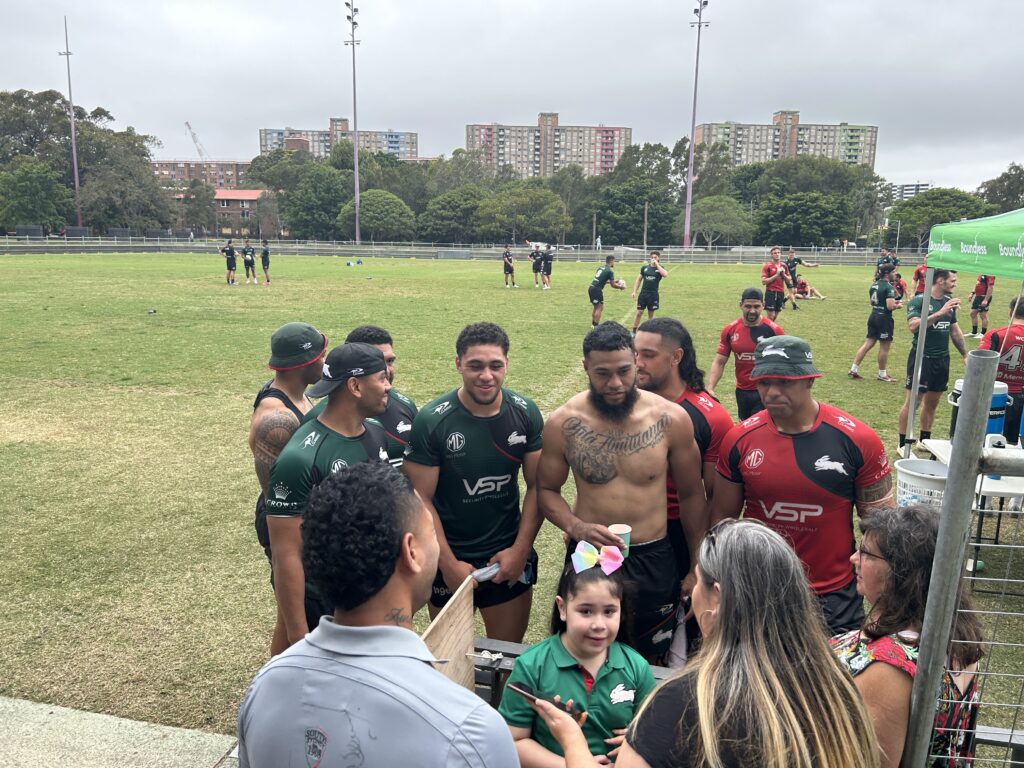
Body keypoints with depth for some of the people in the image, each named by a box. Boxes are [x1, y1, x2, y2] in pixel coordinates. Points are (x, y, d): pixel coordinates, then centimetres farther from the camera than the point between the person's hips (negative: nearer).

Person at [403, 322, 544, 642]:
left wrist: (521, 549, -8)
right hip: (450, 559, -2)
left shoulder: (525, 413, -7)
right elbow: (420, 498, -13)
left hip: (510, 558, 2)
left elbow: (537, 486, -2)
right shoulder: (431, 421, -16)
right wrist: (449, 564, -13)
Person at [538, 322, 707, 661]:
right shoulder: (562, 424, -10)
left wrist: (698, 567, 6)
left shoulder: (671, 419, -10)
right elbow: (548, 490, 2)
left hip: (653, 560, 0)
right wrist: (575, 527, -17)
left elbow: (691, 495, 1)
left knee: (647, 659, 16)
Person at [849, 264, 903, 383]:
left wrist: (894, 301, 17)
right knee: (884, 347, 5)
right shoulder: (889, 287, -16)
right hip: (884, 319, -8)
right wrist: (898, 305, -1)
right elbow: (890, 306, -23)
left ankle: (853, 369, 7)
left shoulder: (874, 284, 9)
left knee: (868, 344, 11)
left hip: (873, 316, 8)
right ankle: (882, 374, 15)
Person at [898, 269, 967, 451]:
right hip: (921, 358, -7)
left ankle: (924, 440, 25)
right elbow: (913, 326, -27)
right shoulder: (918, 301, -11)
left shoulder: (949, 301, 10)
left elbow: (955, 331, 18)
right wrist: (939, 313, -31)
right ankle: (903, 444, 2)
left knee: (932, 402, 13)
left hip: (942, 359, 7)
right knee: (913, 401, -4)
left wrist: (965, 354, 16)